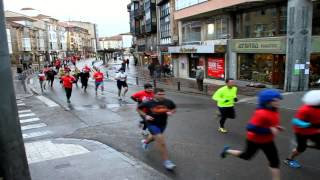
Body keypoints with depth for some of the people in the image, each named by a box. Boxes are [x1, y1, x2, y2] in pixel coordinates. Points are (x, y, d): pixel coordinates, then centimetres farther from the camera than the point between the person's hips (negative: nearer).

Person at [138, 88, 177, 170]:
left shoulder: (168, 102, -12)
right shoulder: (149, 103, -18)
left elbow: (174, 109, 7)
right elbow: (138, 108, -3)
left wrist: (171, 112, -14)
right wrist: (145, 115, -16)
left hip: (163, 124, 5)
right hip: (152, 124, -5)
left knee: (154, 137, 31)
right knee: (161, 142, -17)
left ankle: (145, 142, 66)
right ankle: (166, 161, -5)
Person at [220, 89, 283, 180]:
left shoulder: (274, 111, -6)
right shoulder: (262, 113, -34)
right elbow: (251, 127, -37)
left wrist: (276, 127, -2)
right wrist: (269, 130, -36)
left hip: (267, 141, 7)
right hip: (255, 140, -7)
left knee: (275, 162, 5)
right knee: (247, 155, 18)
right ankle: (227, 151, 43)